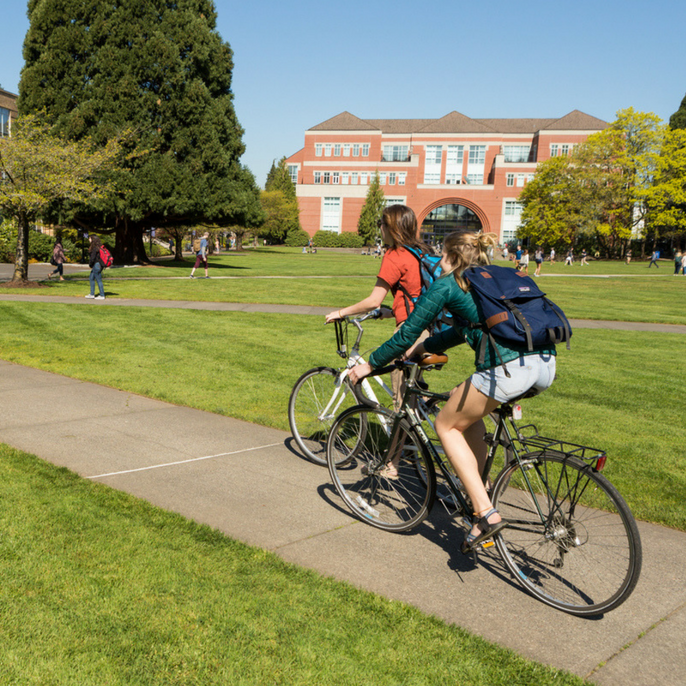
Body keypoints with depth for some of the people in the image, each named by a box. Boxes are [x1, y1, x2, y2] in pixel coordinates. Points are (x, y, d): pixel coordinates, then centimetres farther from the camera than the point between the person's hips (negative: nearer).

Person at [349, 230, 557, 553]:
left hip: (508, 368, -8)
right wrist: (425, 346, 44)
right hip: (546, 363, 8)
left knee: (447, 426, 12)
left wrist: (369, 365, 21)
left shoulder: (447, 284, 7)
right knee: (467, 407, 29)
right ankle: (476, 486, 27)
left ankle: (486, 513, 4)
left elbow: (407, 334, 9)